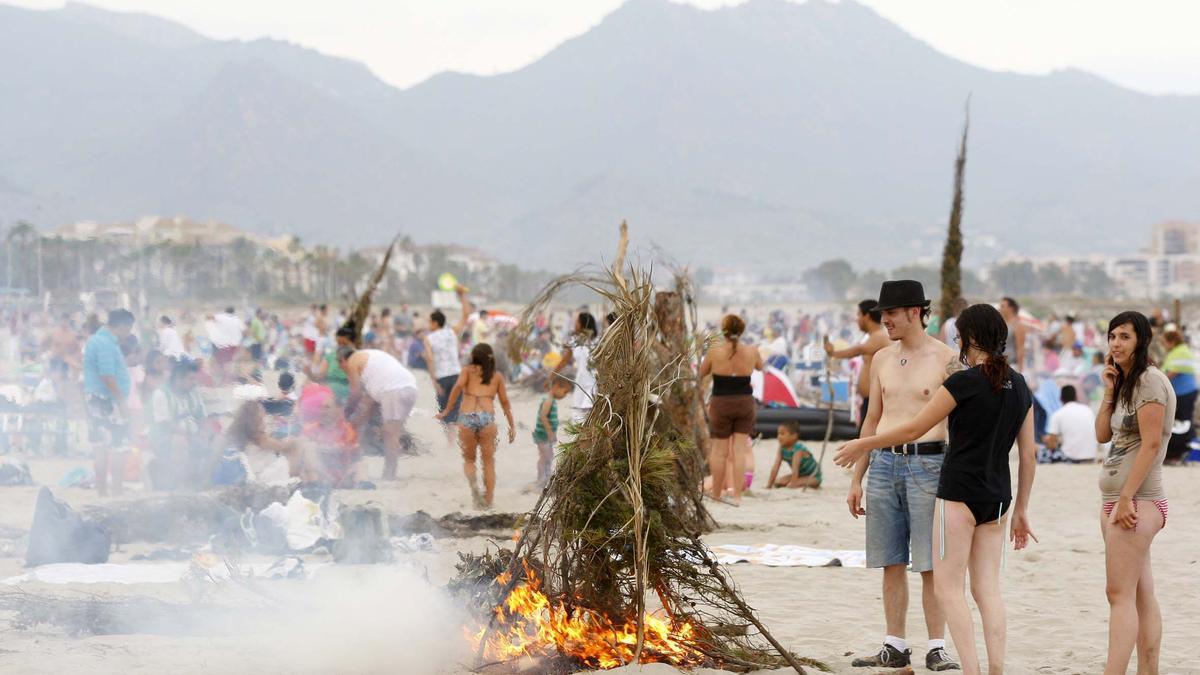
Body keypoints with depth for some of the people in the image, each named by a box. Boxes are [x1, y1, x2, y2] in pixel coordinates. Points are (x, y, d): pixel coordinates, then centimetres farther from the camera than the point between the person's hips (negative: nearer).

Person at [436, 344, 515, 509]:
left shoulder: (468, 370, 12)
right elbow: (505, 402, 16)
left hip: (467, 418, 0)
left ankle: (473, 483, -13)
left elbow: (458, 386, -6)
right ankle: (488, 500, 1)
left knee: (469, 459, 16)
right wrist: (512, 426, 21)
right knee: (488, 461, 8)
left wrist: (447, 411, -4)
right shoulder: (497, 376, 18)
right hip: (487, 418, 0)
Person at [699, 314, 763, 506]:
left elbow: (702, 373, 4)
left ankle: (716, 494, 17)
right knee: (739, 450, 4)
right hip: (745, 403, 1)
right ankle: (737, 495, 0)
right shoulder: (751, 352, -5)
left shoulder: (715, 351, -11)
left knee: (719, 450, 8)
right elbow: (760, 367, 17)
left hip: (721, 404, -1)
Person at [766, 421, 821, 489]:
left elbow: (795, 468, -36)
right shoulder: (782, 449, -9)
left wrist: (792, 483, -41)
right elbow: (775, 467, -13)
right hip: (800, 475, 8)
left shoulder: (799, 449, -30)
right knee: (777, 482, -9)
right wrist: (769, 484, -17)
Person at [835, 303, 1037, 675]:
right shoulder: (1019, 386, 9)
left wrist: (863, 445, 7)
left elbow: (913, 429, -7)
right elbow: (1029, 455, 11)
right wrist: (1021, 511, 18)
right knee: (987, 588, 7)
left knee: (948, 587, -2)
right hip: (997, 498, 7)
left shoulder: (963, 382, -12)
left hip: (959, 493, -7)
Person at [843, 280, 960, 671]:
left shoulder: (946, 359, -4)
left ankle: (936, 650, 1)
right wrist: (856, 480, 16)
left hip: (927, 463, -5)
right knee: (891, 564, 7)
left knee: (931, 565, -4)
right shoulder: (882, 360, 13)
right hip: (885, 462, 5)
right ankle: (895, 648, 14)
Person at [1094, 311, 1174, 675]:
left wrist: (1126, 498, -21)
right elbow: (1102, 435, 15)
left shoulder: (1150, 380, -11)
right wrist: (1109, 390, 7)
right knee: (1142, 595, 8)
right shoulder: (1126, 383, 18)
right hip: (1114, 500, 9)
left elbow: (1151, 443, -18)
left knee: (1121, 593, -15)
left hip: (1138, 501, -9)